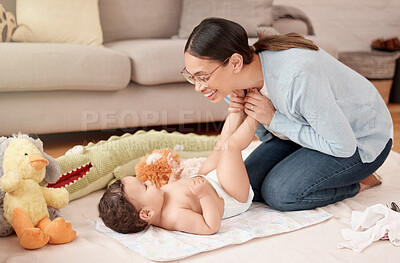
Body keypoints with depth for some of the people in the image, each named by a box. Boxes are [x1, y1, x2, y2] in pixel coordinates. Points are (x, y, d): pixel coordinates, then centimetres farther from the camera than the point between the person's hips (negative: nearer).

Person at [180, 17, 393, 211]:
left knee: (278, 193, -20)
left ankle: (358, 183, 4)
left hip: (360, 140, -7)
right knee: (248, 185, -3)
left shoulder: (296, 76, -40)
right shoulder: (233, 78, -16)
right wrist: (243, 114, -22)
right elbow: (270, 136, 0)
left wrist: (274, 120, -28)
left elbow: (342, 146, -28)